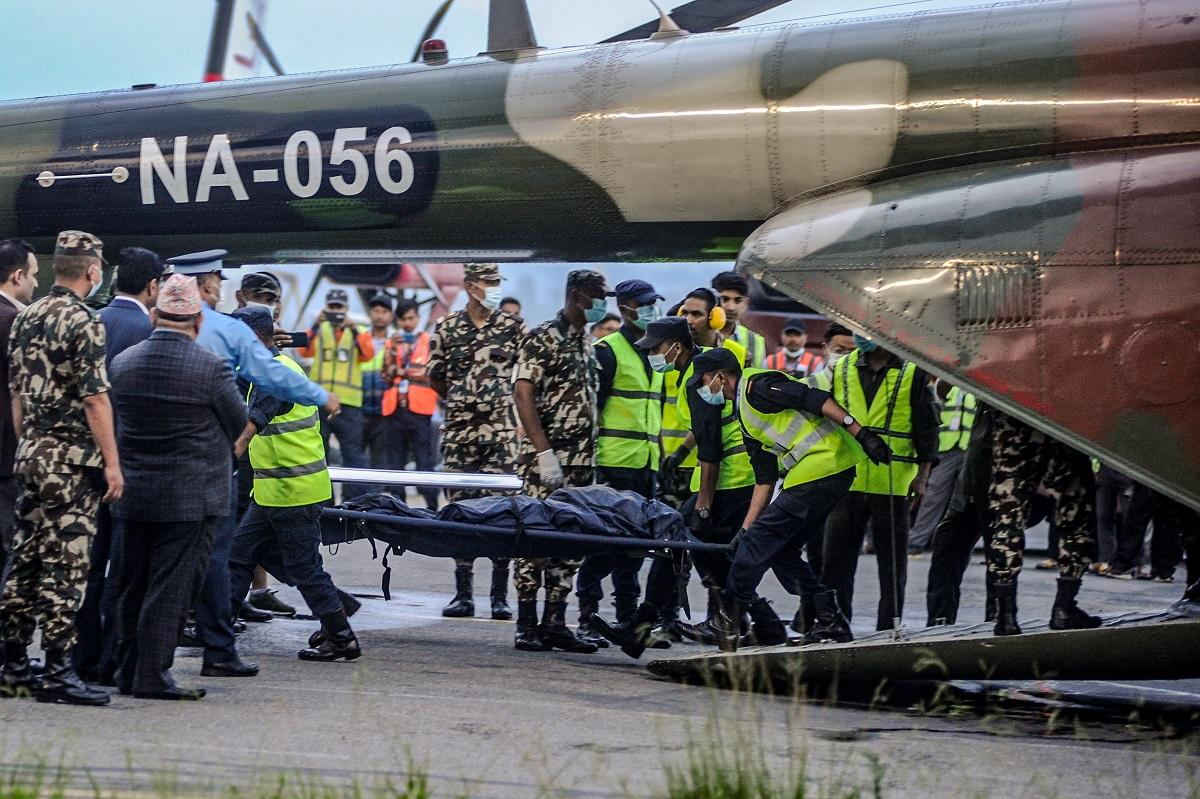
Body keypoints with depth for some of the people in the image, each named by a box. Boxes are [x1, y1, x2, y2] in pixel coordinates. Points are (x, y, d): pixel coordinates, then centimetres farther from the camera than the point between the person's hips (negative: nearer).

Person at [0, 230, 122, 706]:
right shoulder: (83, 321, -13)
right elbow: (94, 398, -17)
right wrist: (112, 462, -15)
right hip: (74, 459, -8)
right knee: (66, 565, -7)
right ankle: (57, 672, -8)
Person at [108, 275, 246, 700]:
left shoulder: (123, 362, 1)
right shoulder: (211, 368, -13)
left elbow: (120, 417, 11)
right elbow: (238, 424, -2)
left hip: (133, 491, 5)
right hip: (190, 497, -5)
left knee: (133, 586, 13)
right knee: (171, 586, -2)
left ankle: (129, 670, 19)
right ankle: (152, 676, -3)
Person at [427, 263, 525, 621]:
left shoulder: (513, 327, 4)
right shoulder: (446, 328, 6)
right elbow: (435, 379, 14)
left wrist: (501, 402, 2)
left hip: (502, 431, -1)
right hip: (459, 430, 2)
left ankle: (500, 595, 1)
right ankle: (463, 593, 9)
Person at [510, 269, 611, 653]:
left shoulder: (588, 341, 17)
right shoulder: (542, 338, -7)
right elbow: (523, 395, -13)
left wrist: (592, 456, 16)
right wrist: (544, 452, -19)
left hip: (582, 462, 8)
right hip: (546, 459, -8)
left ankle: (555, 623, 10)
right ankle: (526, 625, -3)